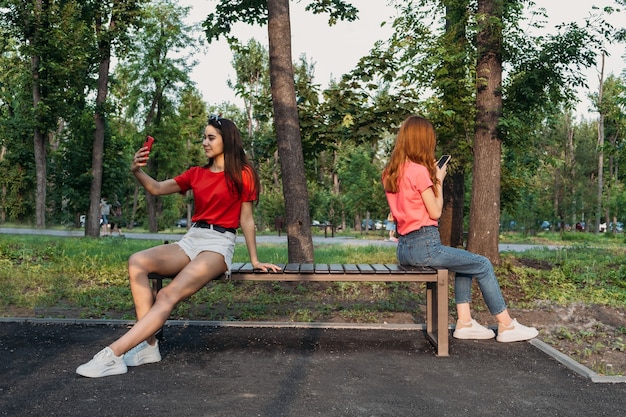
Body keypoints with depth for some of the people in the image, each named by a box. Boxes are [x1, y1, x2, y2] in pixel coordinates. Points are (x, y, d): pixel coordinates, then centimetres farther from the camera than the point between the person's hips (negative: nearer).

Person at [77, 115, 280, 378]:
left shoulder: (242, 174, 2)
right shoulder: (196, 174, 17)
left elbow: (246, 221, 4)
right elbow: (158, 189, 9)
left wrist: (254, 261, 6)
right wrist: (137, 171, -11)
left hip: (218, 244, -6)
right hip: (190, 240, 6)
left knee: (169, 295, -28)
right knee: (138, 261, -22)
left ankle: (113, 354, -32)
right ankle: (148, 345, -24)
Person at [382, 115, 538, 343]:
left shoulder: (389, 172, 9)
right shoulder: (419, 171, -16)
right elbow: (435, 212, -11)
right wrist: (439, 181, 1)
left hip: (404, 248, 9)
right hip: (424, 247, -9)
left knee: (467, 263, 25)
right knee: (483, 265, 7)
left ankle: (464, 322, 20)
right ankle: (507, 326, 18)